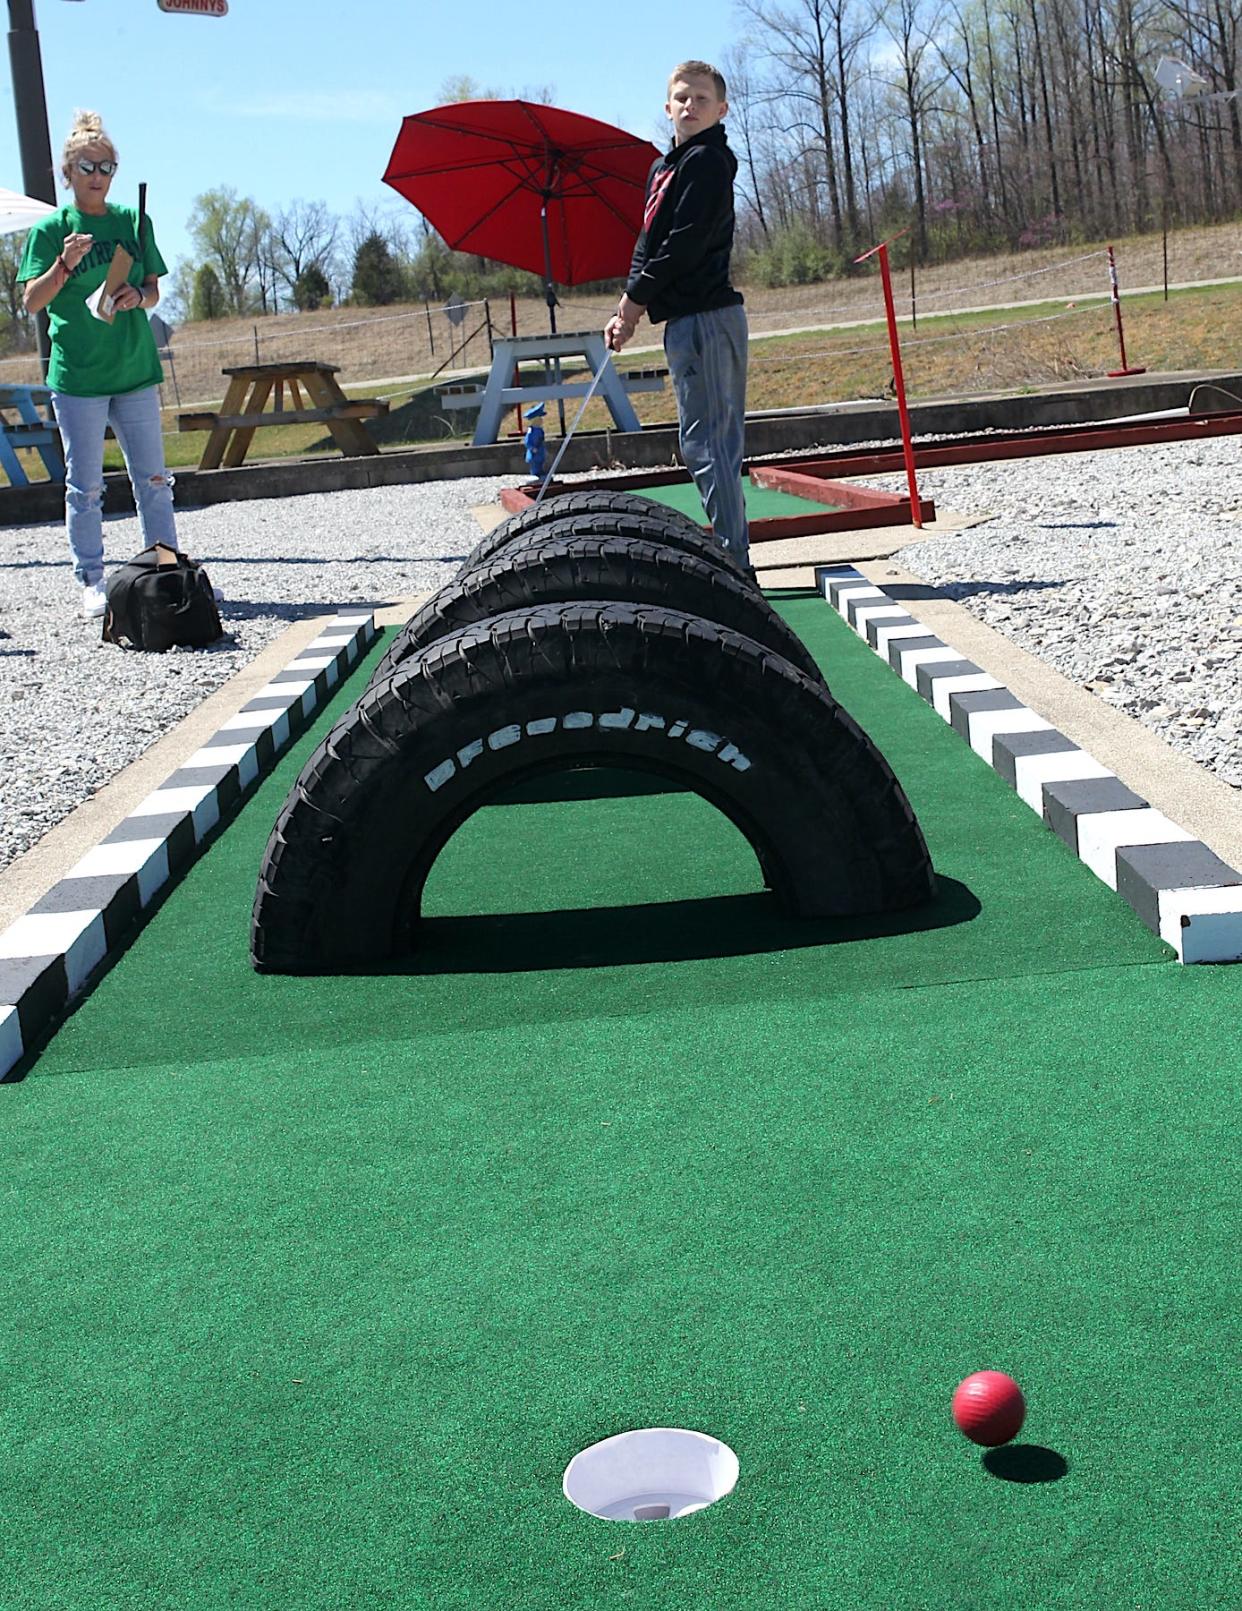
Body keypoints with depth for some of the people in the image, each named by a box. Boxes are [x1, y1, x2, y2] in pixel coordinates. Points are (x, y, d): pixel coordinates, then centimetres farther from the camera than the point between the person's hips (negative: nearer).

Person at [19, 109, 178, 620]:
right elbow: (32, 302, -4)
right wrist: (64, 265, -20)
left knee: (153, 477, 7)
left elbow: (153, 289, 15)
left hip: (135, 368, 3)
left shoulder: (133, 221, 8)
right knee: (85, 485, 2)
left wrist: (138, 296, -8)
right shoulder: (50, 229, 0)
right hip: (76, 373, -3)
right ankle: (91, 582, 10)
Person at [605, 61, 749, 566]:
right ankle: (735, 556, 19)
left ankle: (733, 559, -10)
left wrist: (636, 298, -10)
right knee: (716, 441, 12)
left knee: (705, 440, -11)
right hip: (689, 318, 10)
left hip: (703, 316, -10)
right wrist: (628, 309, 6)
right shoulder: (662, 167, 20)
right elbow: (648, 243, 19)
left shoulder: (708, 160, -8)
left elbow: (685, 243, -17)